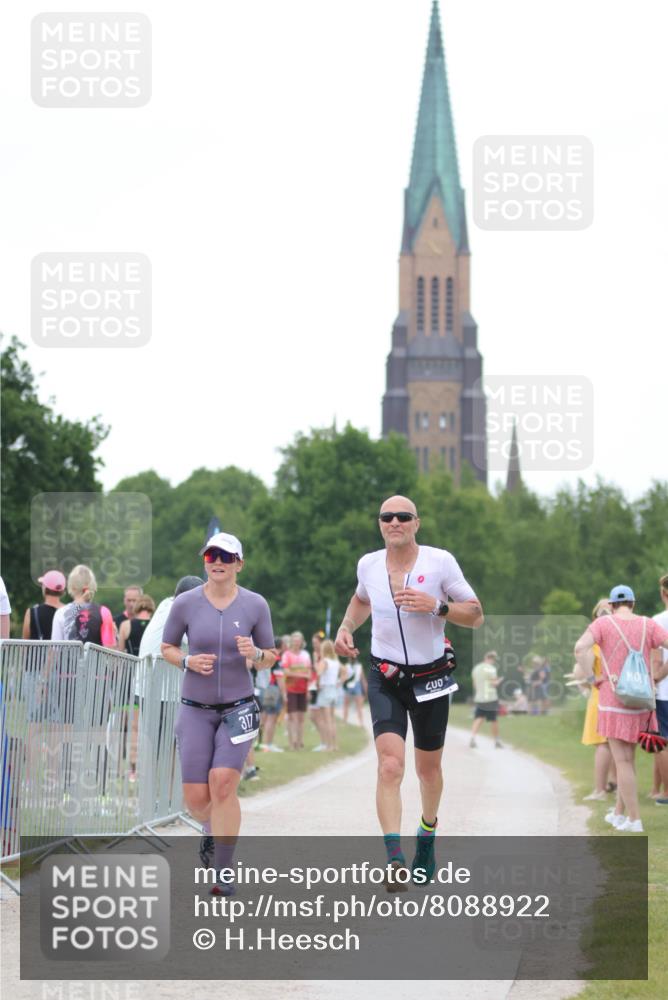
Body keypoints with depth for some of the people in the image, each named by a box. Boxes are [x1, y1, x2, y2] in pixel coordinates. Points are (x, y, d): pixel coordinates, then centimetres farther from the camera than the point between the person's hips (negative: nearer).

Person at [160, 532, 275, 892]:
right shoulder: (185, 603, -3)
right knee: (196, 798, -2)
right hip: (195, 710, 1)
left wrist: (255, 654, -16)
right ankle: (212, 828, 36)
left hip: (239, 707, -1)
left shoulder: (255, 605, -2)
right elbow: (166, 647, 9)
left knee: (223, 782, -20)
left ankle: (223, 872, -10)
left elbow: (269, 659, 7)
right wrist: (188, 661, -11)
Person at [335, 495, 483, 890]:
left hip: (430, 679, 0)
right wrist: (346, 627, 6)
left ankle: (428, 832, 45)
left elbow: (476, 615, -6)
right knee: (390, 767, -18)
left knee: (428, 768, 15)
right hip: (385, 679, 0)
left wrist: (436, 606, -22)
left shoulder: (440, 561, -9)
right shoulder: (368, 564, 1)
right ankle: (395, 861, -27)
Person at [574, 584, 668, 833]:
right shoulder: (647, 625, 1)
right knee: (627, 758, 19)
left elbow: (580, 647, -22)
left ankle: (634, 819, -1)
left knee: (623, 761, 0)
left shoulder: (604, 623, -6)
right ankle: (618, 812, 25)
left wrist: (591, 678, -11)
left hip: (614, 701, -3)